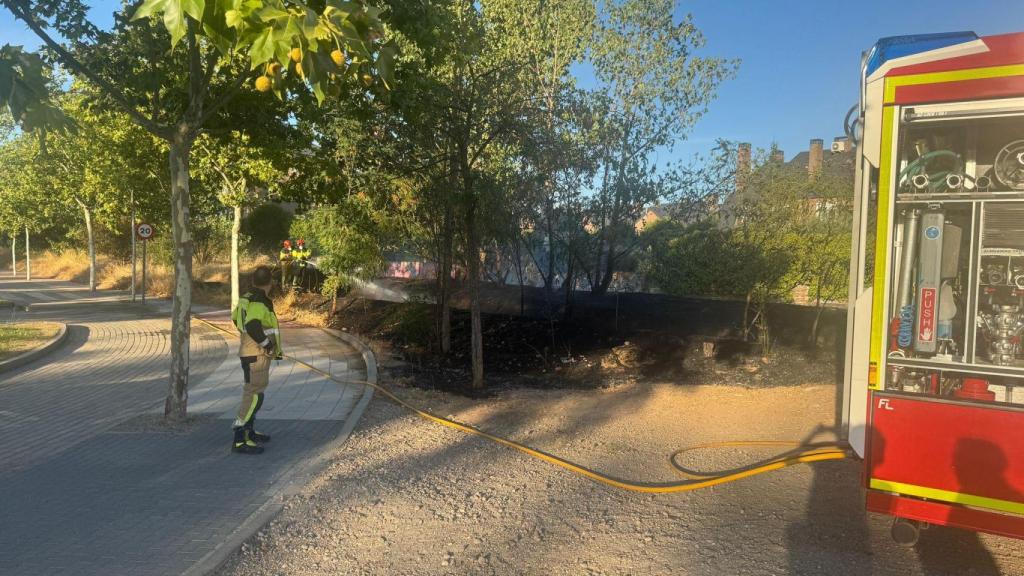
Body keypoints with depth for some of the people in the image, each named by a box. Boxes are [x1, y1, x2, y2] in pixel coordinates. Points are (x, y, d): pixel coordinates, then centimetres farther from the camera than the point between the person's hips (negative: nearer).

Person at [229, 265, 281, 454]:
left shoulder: (247, 298, 10)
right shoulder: (259, 302, -20)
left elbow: (236, 318, 25)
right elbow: (253, 326, -33)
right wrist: (268, 344, -21)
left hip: (250, 353, 10)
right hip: (257, 355, -10)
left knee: (252, 393, 21)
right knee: (254, 395, -9)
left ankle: (249, 431, 33)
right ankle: (240, 440, -9)